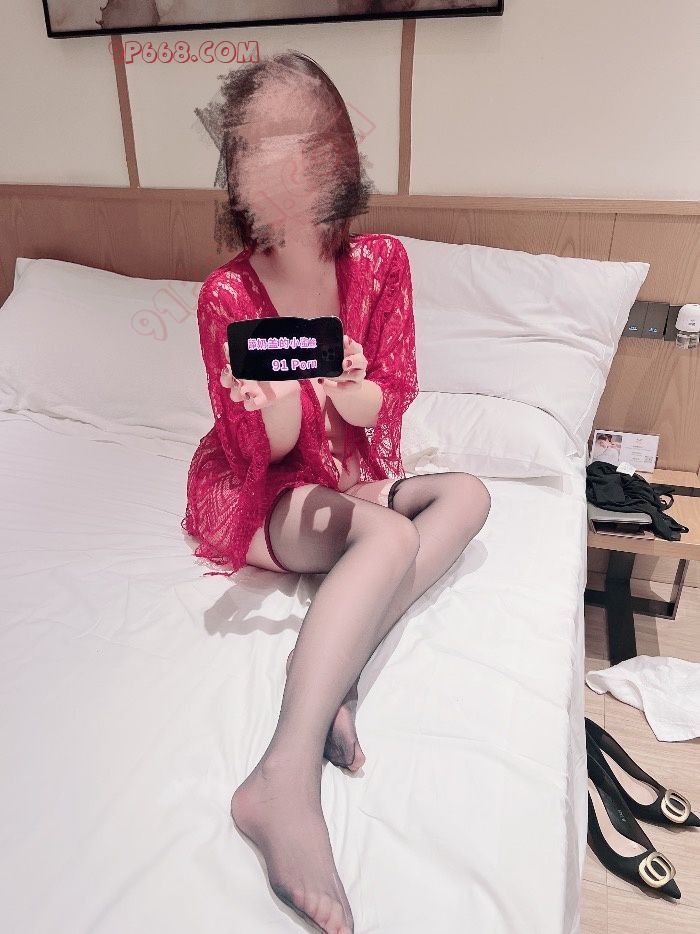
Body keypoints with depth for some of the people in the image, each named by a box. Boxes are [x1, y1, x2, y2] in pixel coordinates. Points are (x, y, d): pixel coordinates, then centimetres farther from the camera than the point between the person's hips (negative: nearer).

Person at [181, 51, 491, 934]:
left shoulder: (382, 262, -6)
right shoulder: (227, 294, -14)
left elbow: (387, 407, -7)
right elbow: (264, 450, -14)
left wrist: (349, 387, -30)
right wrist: (278, 395, -36)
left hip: (350, 477, 5)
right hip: (252, 495, -4)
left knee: (467, 494, -18)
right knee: (390, 534, -31)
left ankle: (333, 668, -27)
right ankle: (287, 780, -38)